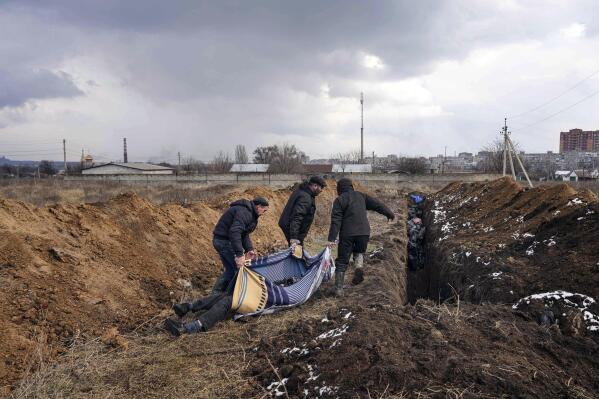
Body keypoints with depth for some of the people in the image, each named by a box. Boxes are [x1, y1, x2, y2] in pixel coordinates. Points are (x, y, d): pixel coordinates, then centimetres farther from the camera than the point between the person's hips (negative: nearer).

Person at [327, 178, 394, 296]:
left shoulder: (339, 200, 1)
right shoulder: (361, 196, 12)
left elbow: (335, 221, -7)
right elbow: (377, 204, 15)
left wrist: (331, 239, -10)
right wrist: (389, 214, 29)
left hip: (347, 234, -3)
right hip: (364, 232, 3)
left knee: (342, 261, 6)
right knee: (359, 251, 29)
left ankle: (339, 289, 4)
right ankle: (359, 266, -2)